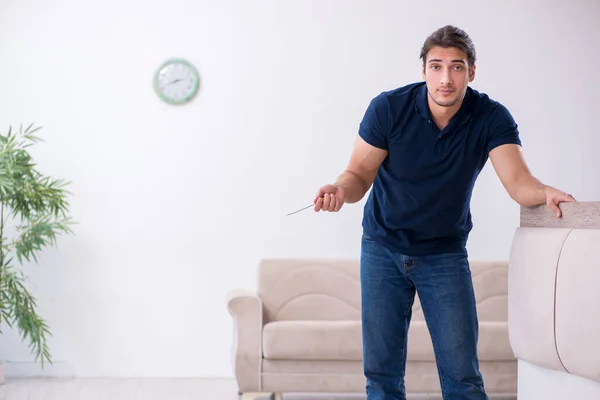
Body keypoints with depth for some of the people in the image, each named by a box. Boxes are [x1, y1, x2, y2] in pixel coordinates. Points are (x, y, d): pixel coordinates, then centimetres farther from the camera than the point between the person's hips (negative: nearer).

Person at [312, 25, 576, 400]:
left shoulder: (491, 118, -14)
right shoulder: (389, 108, -15)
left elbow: (519, 182, -25)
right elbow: (359, 174, -11)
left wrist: (546, 193, -48)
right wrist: (341, 190, -34)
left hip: (445, 254, 0)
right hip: (383, 247, 0)